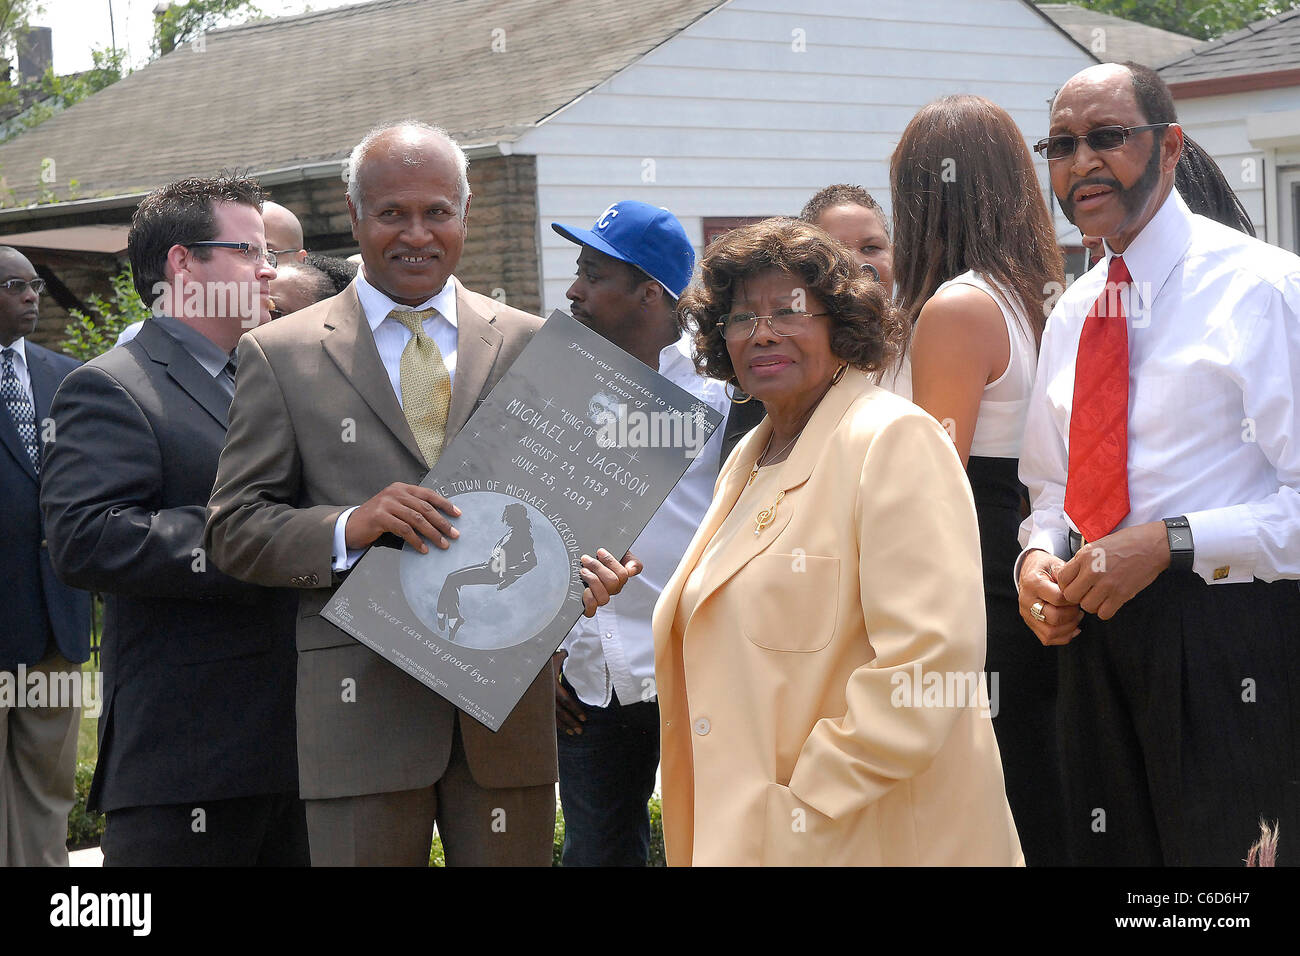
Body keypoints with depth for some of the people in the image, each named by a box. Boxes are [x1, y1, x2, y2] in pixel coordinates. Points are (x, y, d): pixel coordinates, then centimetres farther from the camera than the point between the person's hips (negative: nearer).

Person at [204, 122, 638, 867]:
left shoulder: (530, 344, 10)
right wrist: (346, 528, -17)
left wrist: (591, 566, -11)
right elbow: (234, 528, 2)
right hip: (362, 711, -2)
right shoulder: (281, 356, 5)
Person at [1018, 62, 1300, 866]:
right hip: (1096, 633, 7)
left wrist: (1171, 542, -21)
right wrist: (1039, 555, 2)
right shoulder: (1072, 313, 14)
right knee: (1111, 855, 13)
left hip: (1226, 643, -7)